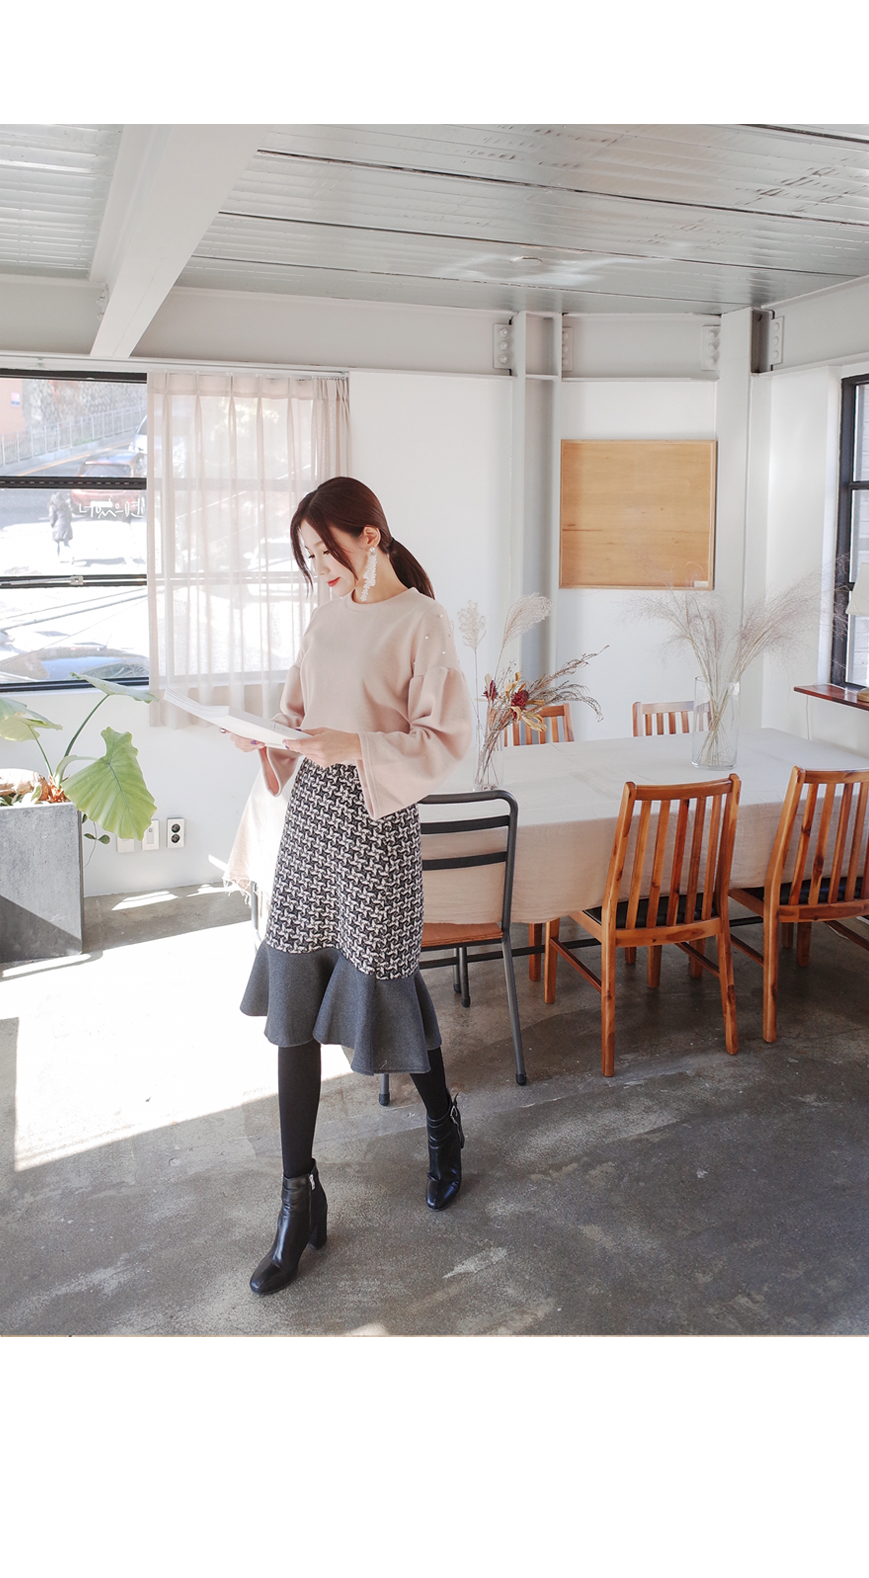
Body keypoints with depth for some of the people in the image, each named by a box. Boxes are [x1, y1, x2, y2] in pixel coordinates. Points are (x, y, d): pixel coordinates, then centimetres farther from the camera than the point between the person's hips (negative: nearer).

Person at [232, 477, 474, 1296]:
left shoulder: (420, 621, -10)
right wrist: (267, 734, -3)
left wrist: (357, 746, -24)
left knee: (385, 985, 7)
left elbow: (446, 738, -13)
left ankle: (443, 1124, 40)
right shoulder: (327, 615, 10)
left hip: (376, 821, -6)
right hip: (310, 813, 7)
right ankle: (300, 1198, 18)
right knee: (292, 1004, 6)